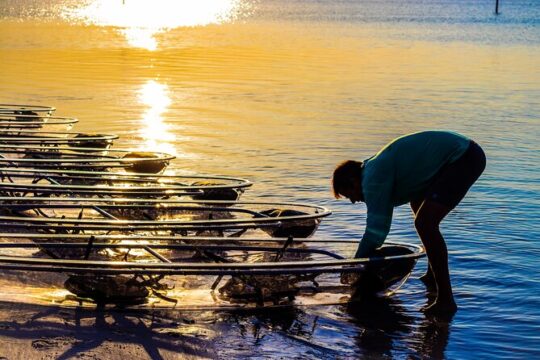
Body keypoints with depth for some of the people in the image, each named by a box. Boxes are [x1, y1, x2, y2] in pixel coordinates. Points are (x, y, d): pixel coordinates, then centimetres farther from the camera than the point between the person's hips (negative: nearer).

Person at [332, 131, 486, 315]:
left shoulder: (373, 177, -16)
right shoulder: (377, 168, 15)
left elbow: (376, 229, -15)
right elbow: (380, 225, 22)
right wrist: (365, 256, 22)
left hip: (464, 159, -11)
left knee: (425, 223, -18)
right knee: (418, 202, 28)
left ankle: (445, 300, -17)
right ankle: (433, 277, 37)